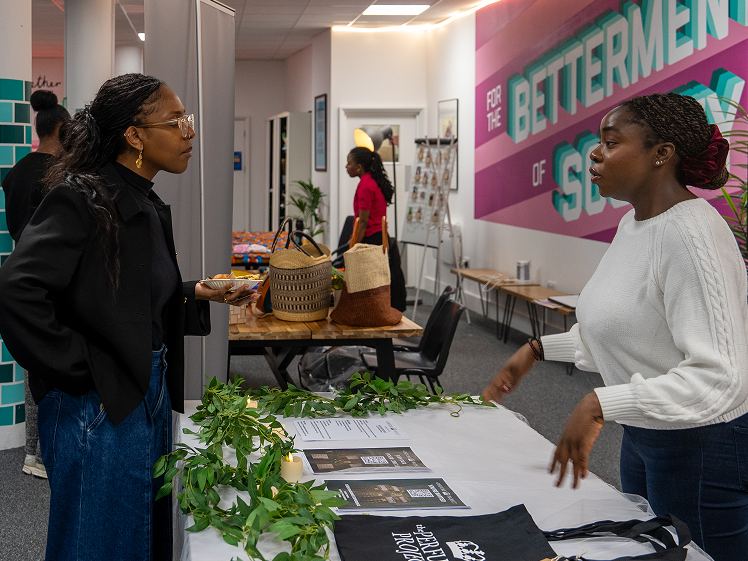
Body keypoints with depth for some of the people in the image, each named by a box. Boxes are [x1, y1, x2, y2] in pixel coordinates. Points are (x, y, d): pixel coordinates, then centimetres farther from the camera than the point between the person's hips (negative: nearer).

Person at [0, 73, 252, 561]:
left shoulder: (148, 205, 10)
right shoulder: (82, 199, -19)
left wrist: (196, 295, 3)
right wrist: (77, 369, -22)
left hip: (151, 394, 9)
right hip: (99, 406, -9)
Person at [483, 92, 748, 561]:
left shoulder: (691, 234, -25)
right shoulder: (633, 224, 6)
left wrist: (601, 405, -37)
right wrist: (540, 349, 16)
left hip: (704, 446, -10)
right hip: (644, 436, 10)